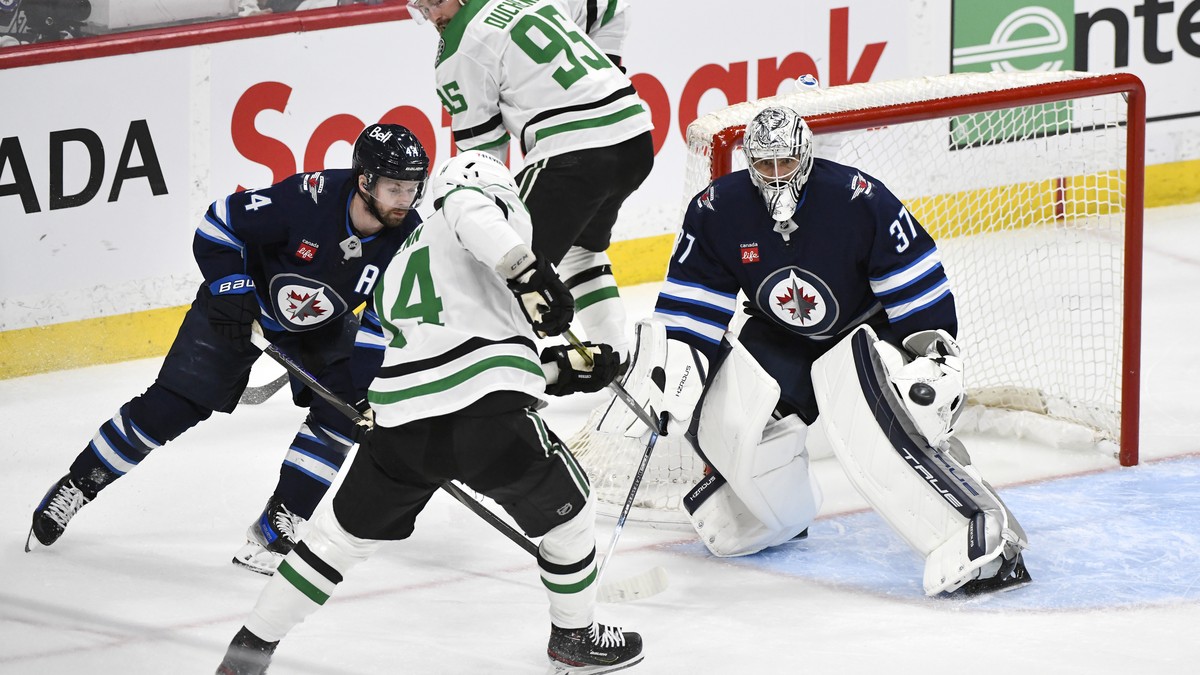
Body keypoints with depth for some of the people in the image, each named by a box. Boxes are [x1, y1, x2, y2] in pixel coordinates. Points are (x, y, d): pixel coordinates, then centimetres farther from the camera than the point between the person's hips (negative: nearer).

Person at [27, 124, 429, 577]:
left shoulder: (407, 238, -23)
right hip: (243, 303, -4)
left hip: (321, 328, 4)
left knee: (342, 413, -14)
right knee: (168, 407, -5)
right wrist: (230, 291, -28)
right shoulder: (308, 199, -36)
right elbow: (218, 225, -23)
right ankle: (74, 488, 13)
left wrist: (362, 380, -20)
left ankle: (276, 527, -2)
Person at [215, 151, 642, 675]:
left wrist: (565, 369, 31)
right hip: (488, 417, -6)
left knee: (345, 531, 21)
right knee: (566, 511, 19)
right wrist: (530, 274, -20)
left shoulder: (401, 265, 32)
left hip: (402, 426, 6)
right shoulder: (495, 207, 12)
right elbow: (469, 210, -15)